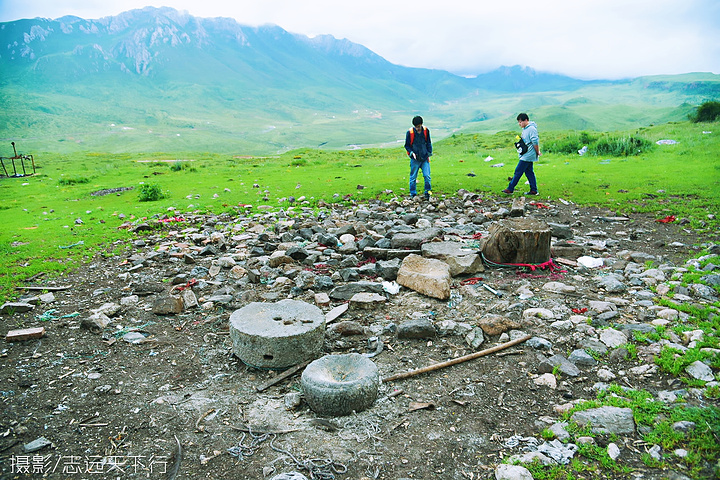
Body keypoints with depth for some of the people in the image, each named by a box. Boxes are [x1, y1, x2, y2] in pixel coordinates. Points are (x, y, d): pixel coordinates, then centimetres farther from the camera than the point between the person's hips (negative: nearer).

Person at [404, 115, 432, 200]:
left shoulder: (426, 131, -1)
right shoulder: (410, 132, -7)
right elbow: (407, 145, 2)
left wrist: (429, 152, 4)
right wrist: (412, 153, -13)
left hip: (425, 158, 2)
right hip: (415, 159, -1)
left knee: (427, 176, -3)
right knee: (413, 177, 4)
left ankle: (427, 193, 9)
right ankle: (413, 194, 15)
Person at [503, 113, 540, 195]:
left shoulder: (531, 129, -16)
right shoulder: (525, 129, 14)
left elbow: (535, 142, -18)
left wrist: (538, 152, -12)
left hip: (527, 156, -10)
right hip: (527, 155, 10)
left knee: (518, 171, -5)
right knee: (529, 172, 11)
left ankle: (510, 189, 0)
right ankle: (533, 190, 14)